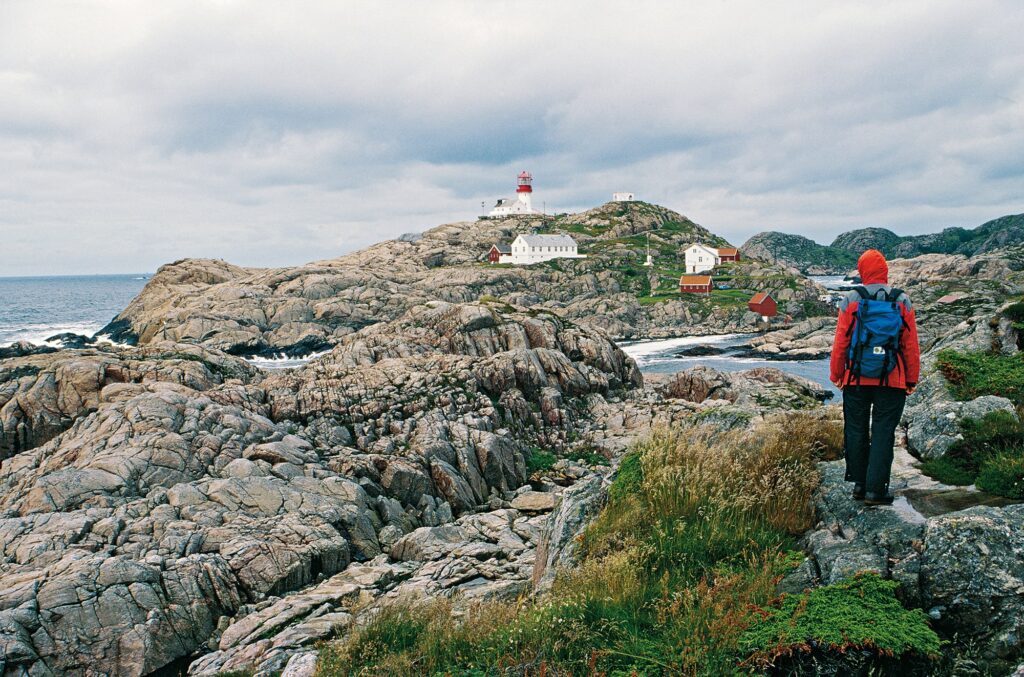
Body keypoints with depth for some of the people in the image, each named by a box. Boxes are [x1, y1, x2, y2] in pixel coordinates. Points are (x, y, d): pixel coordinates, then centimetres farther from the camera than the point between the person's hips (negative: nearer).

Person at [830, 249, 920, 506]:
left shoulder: (851, 299, -3)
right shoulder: (902, 301, 0)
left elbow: (840, 341, -3)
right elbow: (911, 345, 2)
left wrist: (836, 374, 7)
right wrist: (912, 379, 10)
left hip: (856, 379, 0)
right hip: (892, 381, 0)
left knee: (856, 430, 12)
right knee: (883, 433, 4)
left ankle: (859, 483, 19)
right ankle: (875, 489, 2)